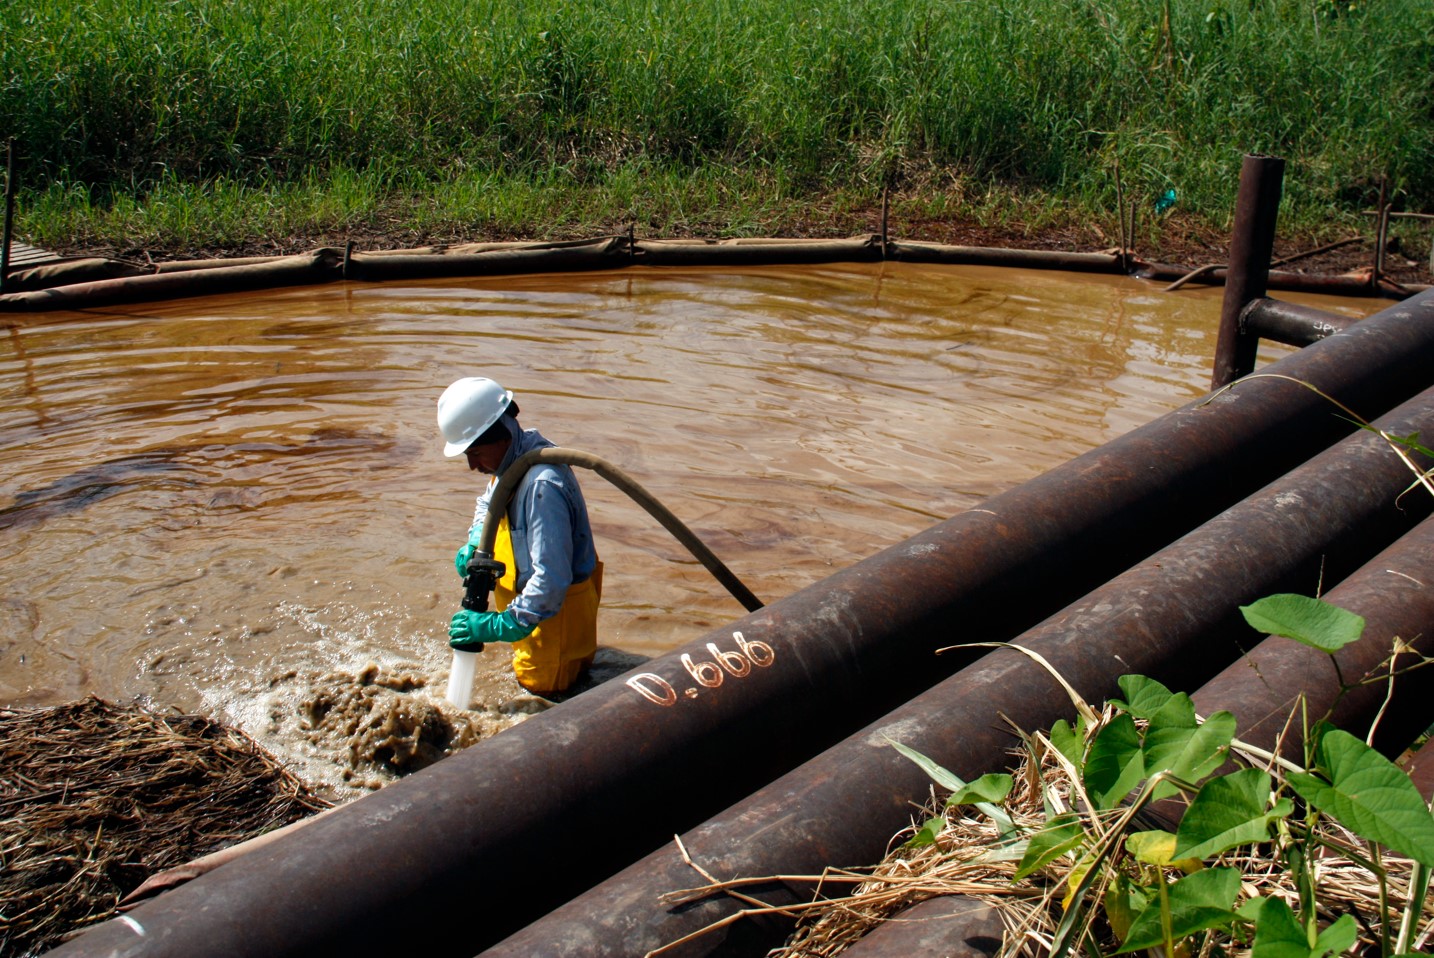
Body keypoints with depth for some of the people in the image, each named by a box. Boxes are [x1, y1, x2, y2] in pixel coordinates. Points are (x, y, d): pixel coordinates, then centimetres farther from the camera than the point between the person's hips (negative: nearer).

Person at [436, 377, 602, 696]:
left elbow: (552, 579, -35)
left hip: (558, 606, -9)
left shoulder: (542, 485, -34)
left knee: (538, 686, 7)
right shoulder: (513, 456, -3)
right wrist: (474, 544, 0)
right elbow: (488, 503, 19)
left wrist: (502, 624, -31)